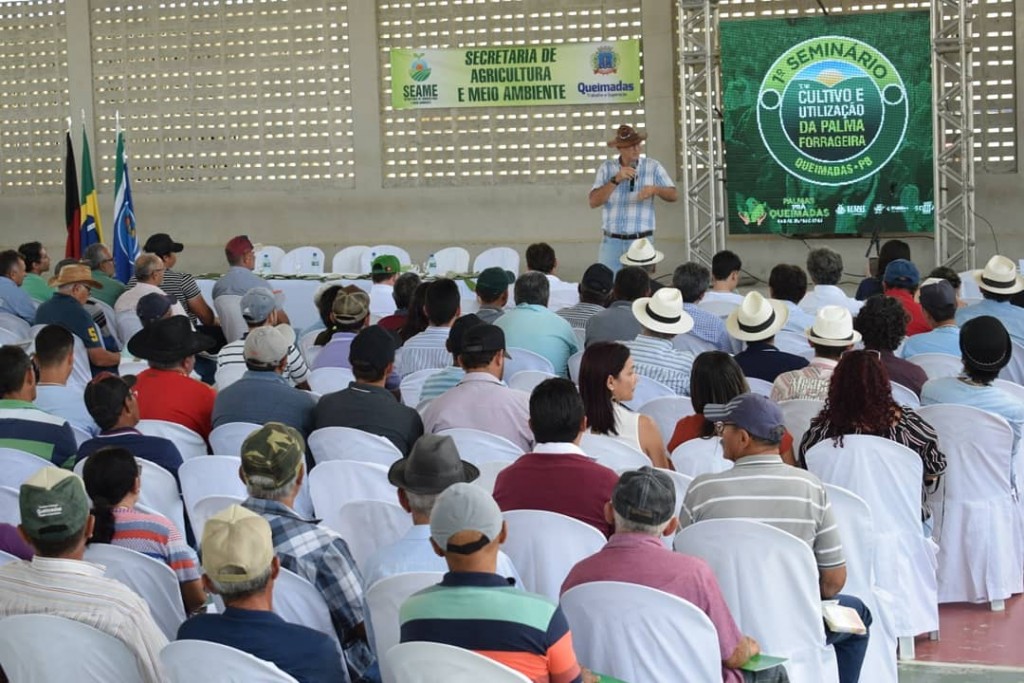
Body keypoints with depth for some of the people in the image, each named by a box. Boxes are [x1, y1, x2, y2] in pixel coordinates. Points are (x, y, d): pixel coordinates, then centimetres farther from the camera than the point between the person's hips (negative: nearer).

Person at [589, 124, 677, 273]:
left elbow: (674, 195, 1)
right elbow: (594, 202, -5)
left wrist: (655, 190, -19)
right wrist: (616, 180, -16)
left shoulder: (653, 167, 4)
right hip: (611, 241, 0)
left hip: (641, 242, 0)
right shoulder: (606, 168, 4)